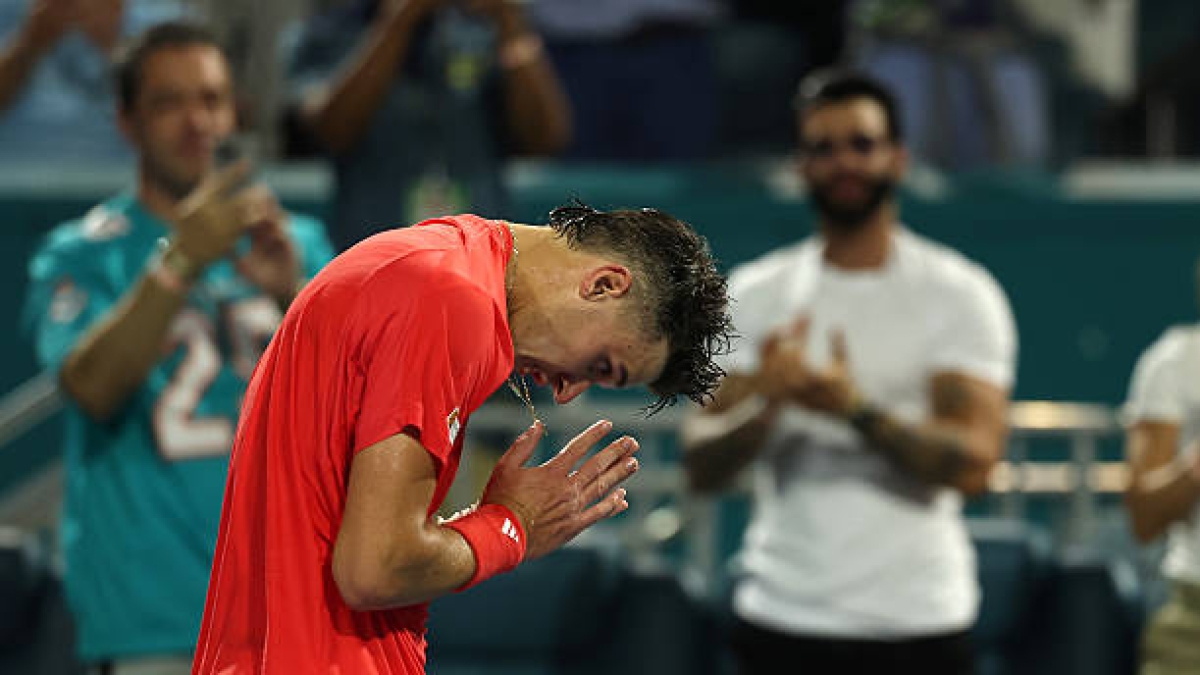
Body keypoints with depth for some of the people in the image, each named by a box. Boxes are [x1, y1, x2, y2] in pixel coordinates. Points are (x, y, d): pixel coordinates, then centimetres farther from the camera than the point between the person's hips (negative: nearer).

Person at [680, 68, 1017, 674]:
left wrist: (857, 409, -24)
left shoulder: (962, 294, 0)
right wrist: (766, 406, -17)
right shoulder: (755, 293, 8)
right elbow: (700, 469, 2)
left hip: (916, 624, -2)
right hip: (781, 617, 2)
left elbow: (973, 463, -11)